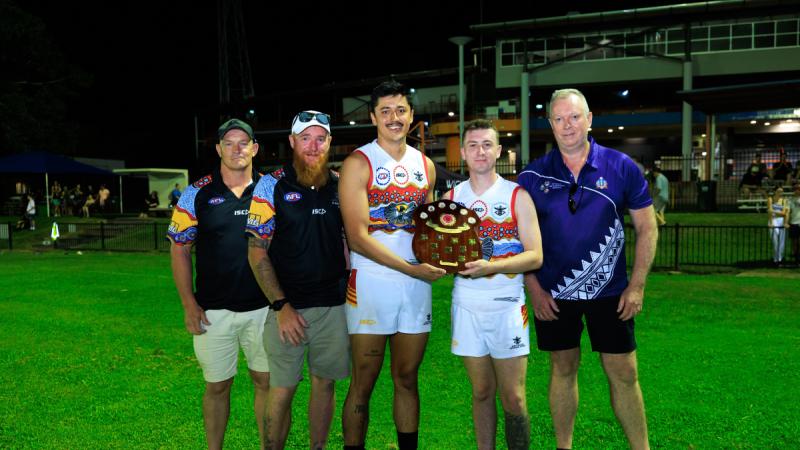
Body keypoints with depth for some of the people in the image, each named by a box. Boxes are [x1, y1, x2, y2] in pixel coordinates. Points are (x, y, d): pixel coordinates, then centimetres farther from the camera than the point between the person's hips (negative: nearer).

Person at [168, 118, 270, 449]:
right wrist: (189, 305, -5)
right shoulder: (197, 193, -1)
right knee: (217, 386, 10)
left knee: (266, 381, 10)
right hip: (213, 310, -1)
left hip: (263, 307, 1)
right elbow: (179, 250, 1)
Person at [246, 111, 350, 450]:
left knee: (324, 383, 13)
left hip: (334, 305, 3)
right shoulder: (271, 186, -3)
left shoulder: (341, 186, 6)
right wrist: (281, 306, -12)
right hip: (288, 306, -3)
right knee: (282, 389, 1)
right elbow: (257, 251, -6)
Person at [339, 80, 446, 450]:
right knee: (363, 383, 3)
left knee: (407, 378, 14)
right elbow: (358, 237, -13)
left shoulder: (425, 165, 11)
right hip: (371, 283, -4)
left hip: (417, 282, 5)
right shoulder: (358, 164, -5)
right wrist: (411, 268, -18)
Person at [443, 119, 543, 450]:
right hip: (466, 306, 3)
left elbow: (535, 256, -8)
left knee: (513, 397, 1)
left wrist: (491, 266, -22)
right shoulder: (451, 198, 7)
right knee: (481, 392, 11)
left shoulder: (517, 196, -2)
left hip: (507, 306, -2)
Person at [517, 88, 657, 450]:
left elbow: (647, 228, 0)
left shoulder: (622, 167, -4)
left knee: (624, 373, 5)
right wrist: (533, 288, -4)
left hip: (610, 292, 0)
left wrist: (637, 286, -6)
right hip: (553, 295, 1)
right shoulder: (533, 175, -3)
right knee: (563, 369, 13)